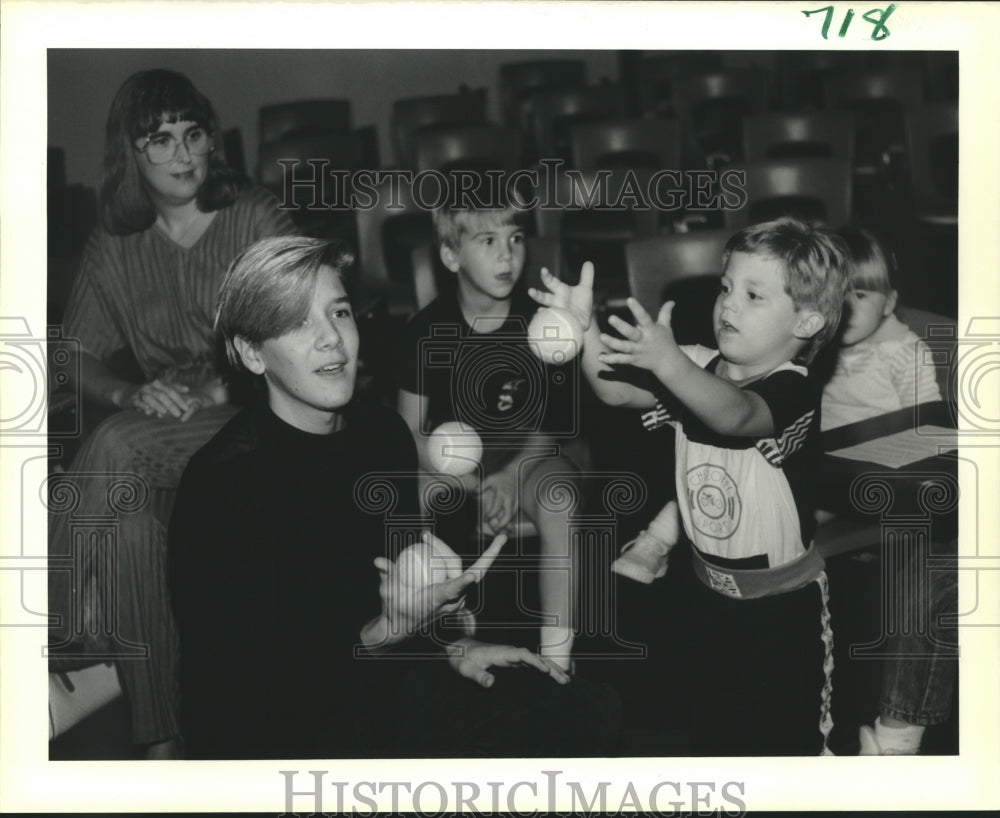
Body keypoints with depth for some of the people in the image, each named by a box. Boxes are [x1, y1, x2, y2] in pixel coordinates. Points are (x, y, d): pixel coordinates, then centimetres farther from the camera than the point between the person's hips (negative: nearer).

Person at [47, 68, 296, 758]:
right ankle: (158, 736, -21)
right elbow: (78, 357, 11)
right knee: (131, 523, -29)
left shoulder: (259, 219, 2)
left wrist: (221, 386, -19)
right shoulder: (114, 248, 12)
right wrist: (130, 394, -12)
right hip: (155, 431, 3)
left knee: (120, 450, -31)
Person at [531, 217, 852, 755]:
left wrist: (667, 361, -59)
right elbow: (616, 391, -16)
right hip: (709, 594, 6)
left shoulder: (793, 390, -22)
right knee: (711, 728, 20)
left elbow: (733, 414, -43)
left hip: (782, 608, -6)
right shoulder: (696, 369, -3)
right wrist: (584, 328, -34)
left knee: (783, 737, 9)